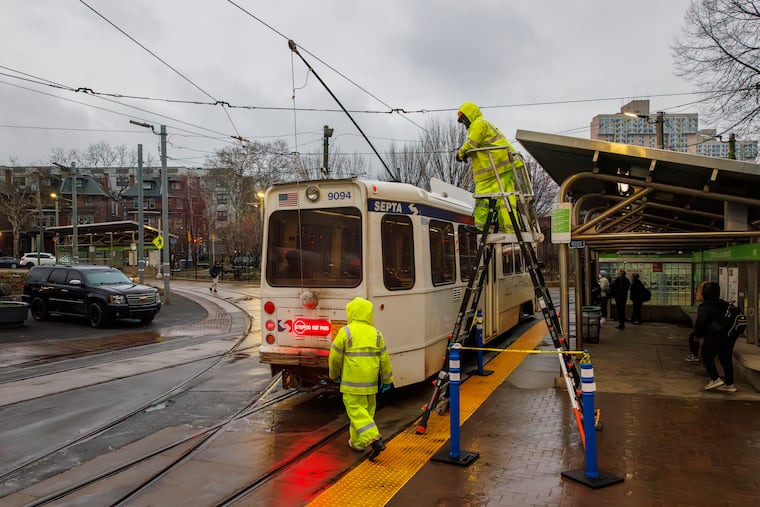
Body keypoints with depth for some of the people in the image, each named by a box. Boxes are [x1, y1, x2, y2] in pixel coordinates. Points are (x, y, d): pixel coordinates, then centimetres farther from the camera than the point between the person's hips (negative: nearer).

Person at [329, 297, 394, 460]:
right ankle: (357, 442, 28)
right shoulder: (376, 333, 3)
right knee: (367, 411, 17)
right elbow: (385, 359, 6)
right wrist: (387, 380, 16)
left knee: (357, 412, -1)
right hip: (371, 384, 5)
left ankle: (374, 439, -16)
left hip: (352, 383, -5)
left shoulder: (345, 332, -10)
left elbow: (335, 357, -6)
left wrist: (334, 375, 11)